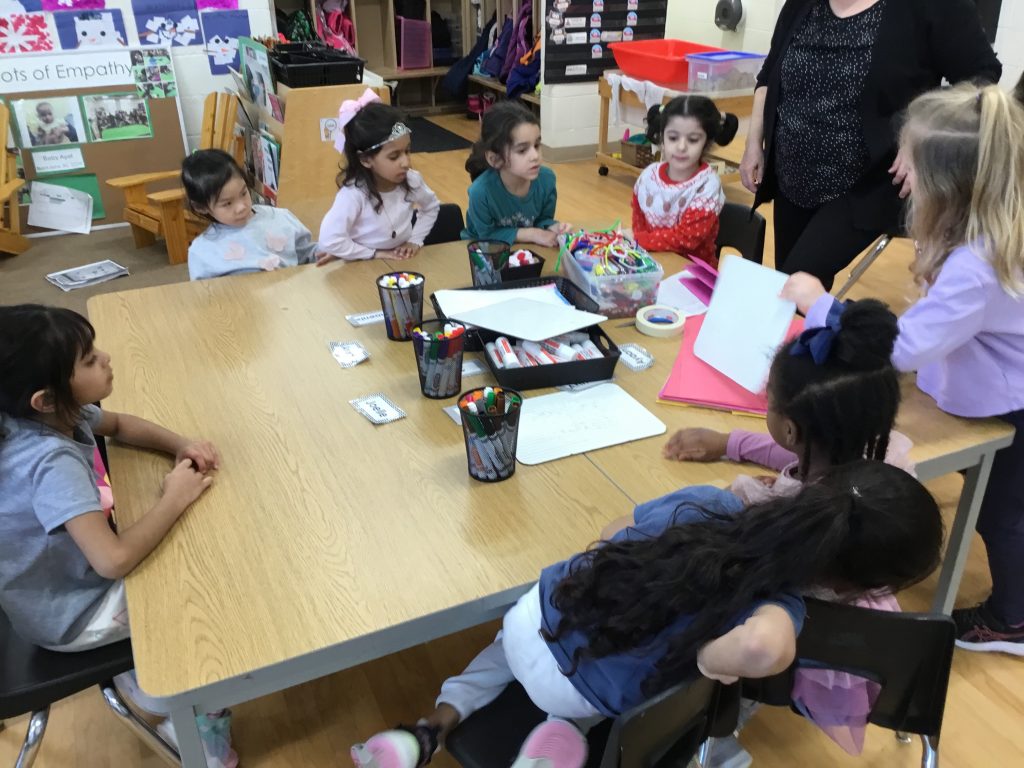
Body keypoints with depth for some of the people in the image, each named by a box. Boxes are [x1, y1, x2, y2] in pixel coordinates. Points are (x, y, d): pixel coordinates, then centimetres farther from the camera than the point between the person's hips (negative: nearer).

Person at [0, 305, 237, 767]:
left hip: (71, 572, 8)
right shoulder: (53, 463, -37)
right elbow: (115, 560, -46)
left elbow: (121, 425, 9)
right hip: (71, 614, -8)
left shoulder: (59, 414, -12)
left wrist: (180, 446, -10)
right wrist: (175, 500, -30)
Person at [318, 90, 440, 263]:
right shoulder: (353, 194, -22)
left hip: (403, 263, 3)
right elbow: (329, 241, -28)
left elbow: (432, 207, 12)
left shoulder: (411, 180, -8)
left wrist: (415, 240, 0)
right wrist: (374, 253, -20)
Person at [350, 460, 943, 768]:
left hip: (530, 617, 3)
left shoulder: (707, 501, -9)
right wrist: (707, 660, -24)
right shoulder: (782, 609, -20)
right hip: (570, 693, -2)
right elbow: (764, 649, -44)